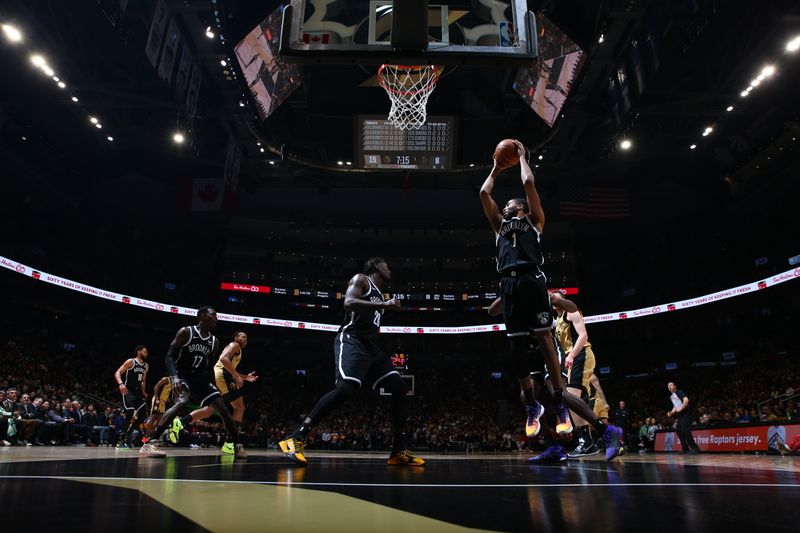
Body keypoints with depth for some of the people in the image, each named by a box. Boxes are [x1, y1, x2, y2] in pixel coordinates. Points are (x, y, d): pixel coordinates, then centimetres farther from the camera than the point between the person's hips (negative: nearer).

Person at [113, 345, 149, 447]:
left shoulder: (146, 366, 14)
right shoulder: (131, 361, -8)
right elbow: (117, 373, -16)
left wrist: (143, 392, 17)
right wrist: (120, 383, -33)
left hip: (138, 391, 8)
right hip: (128, 391, -7)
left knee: (143, 413, 0)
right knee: (130, 414, -18)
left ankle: (128, 436, 13)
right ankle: (122, 440, -10)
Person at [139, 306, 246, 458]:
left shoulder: (214, 342, 6)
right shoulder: (186, 332, -10)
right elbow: (169, 356, -16)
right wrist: (174, 376, -32)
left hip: (200, 379, 6)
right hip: (182, 376, -6)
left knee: (223, 409, -3)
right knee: (182, 402, -36)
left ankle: (237, 445, 9)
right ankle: (150, 443, -36)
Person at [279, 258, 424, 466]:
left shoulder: (379, 295, 28)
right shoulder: (361, 279, 3)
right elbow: (348, 303, -17)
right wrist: (383, 305, -19)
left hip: (371, 346, 9)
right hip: (351, 340, -9)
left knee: (399, 388, 0)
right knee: (346, 389, -29)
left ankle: (399, 451, 3)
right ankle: (295, 438, -25)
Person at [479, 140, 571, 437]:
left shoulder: (534, 220, 18)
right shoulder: (500, 225, 29)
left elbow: (529, 183, 10)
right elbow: (484, 193, 27)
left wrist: (521, 157, 24)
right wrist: (496, 169, 37)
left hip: (531, 279, -4)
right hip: (509, 284, 4)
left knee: (544, 338, -8)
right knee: (516, 346, 2)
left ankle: (560, 405, -4)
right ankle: (531, 405, 12)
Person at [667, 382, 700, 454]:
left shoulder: (679, 392, -4)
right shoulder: (671, 397, 21)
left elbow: (686, 400, -20)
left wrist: (681, 408, -24)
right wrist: (671, 413, 12)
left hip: (686, 412, -9)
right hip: (680, 415, 9)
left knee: (685, 430, -17)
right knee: (678, 430, 2)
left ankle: (695, 448, -14)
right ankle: (685, 449, 8)